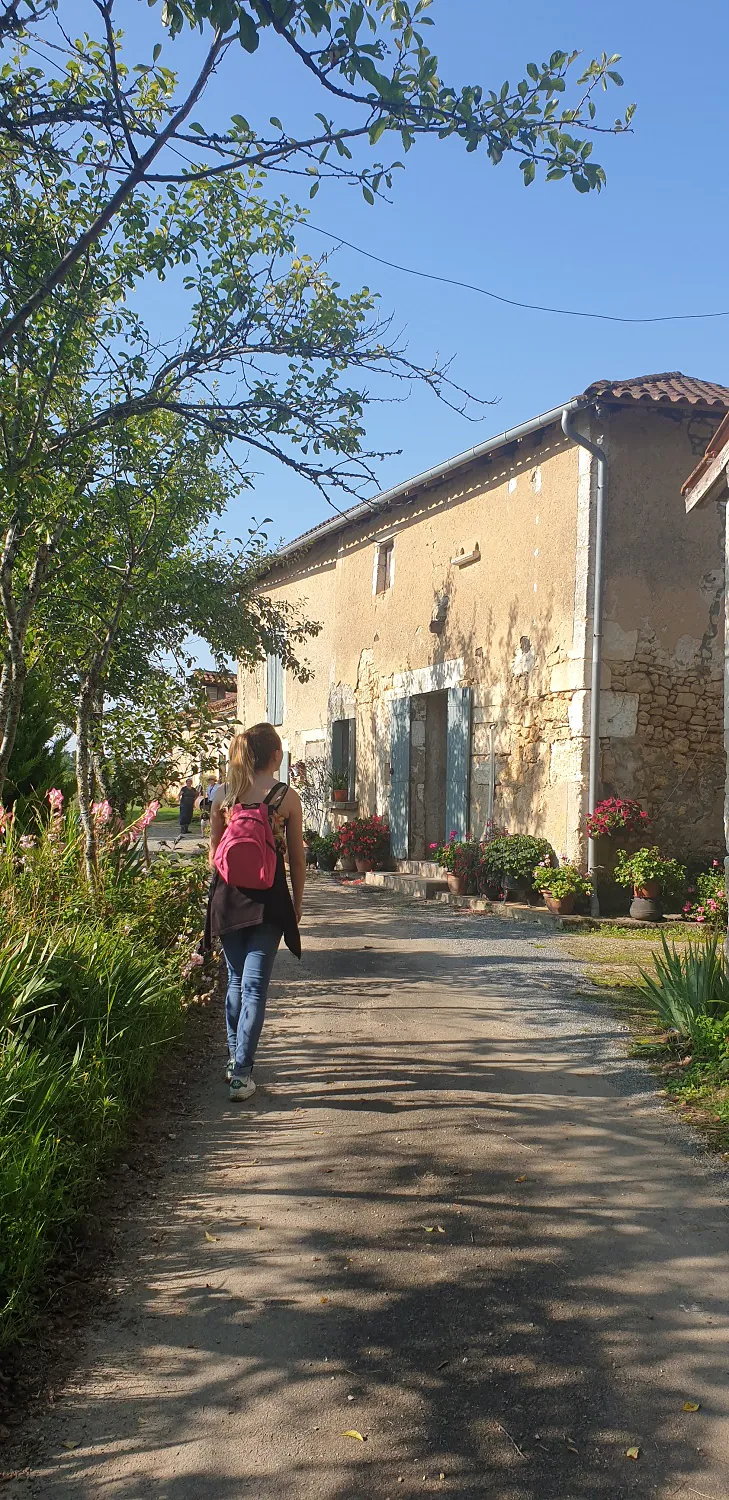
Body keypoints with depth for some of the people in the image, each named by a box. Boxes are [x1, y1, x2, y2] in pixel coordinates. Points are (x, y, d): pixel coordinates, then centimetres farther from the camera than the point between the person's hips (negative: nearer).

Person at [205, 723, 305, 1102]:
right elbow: (297, 857, -1)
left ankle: (235, 1059, 27)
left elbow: (213, 852, 7)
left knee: (236, 979, 18)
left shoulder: (223, 795, 1)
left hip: (228, 897, 3)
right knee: (255, 985, -1)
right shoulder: (287, 796, -5)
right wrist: (297, 902, 11)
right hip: (269, 900, -3)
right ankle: (242, 1072, -5)